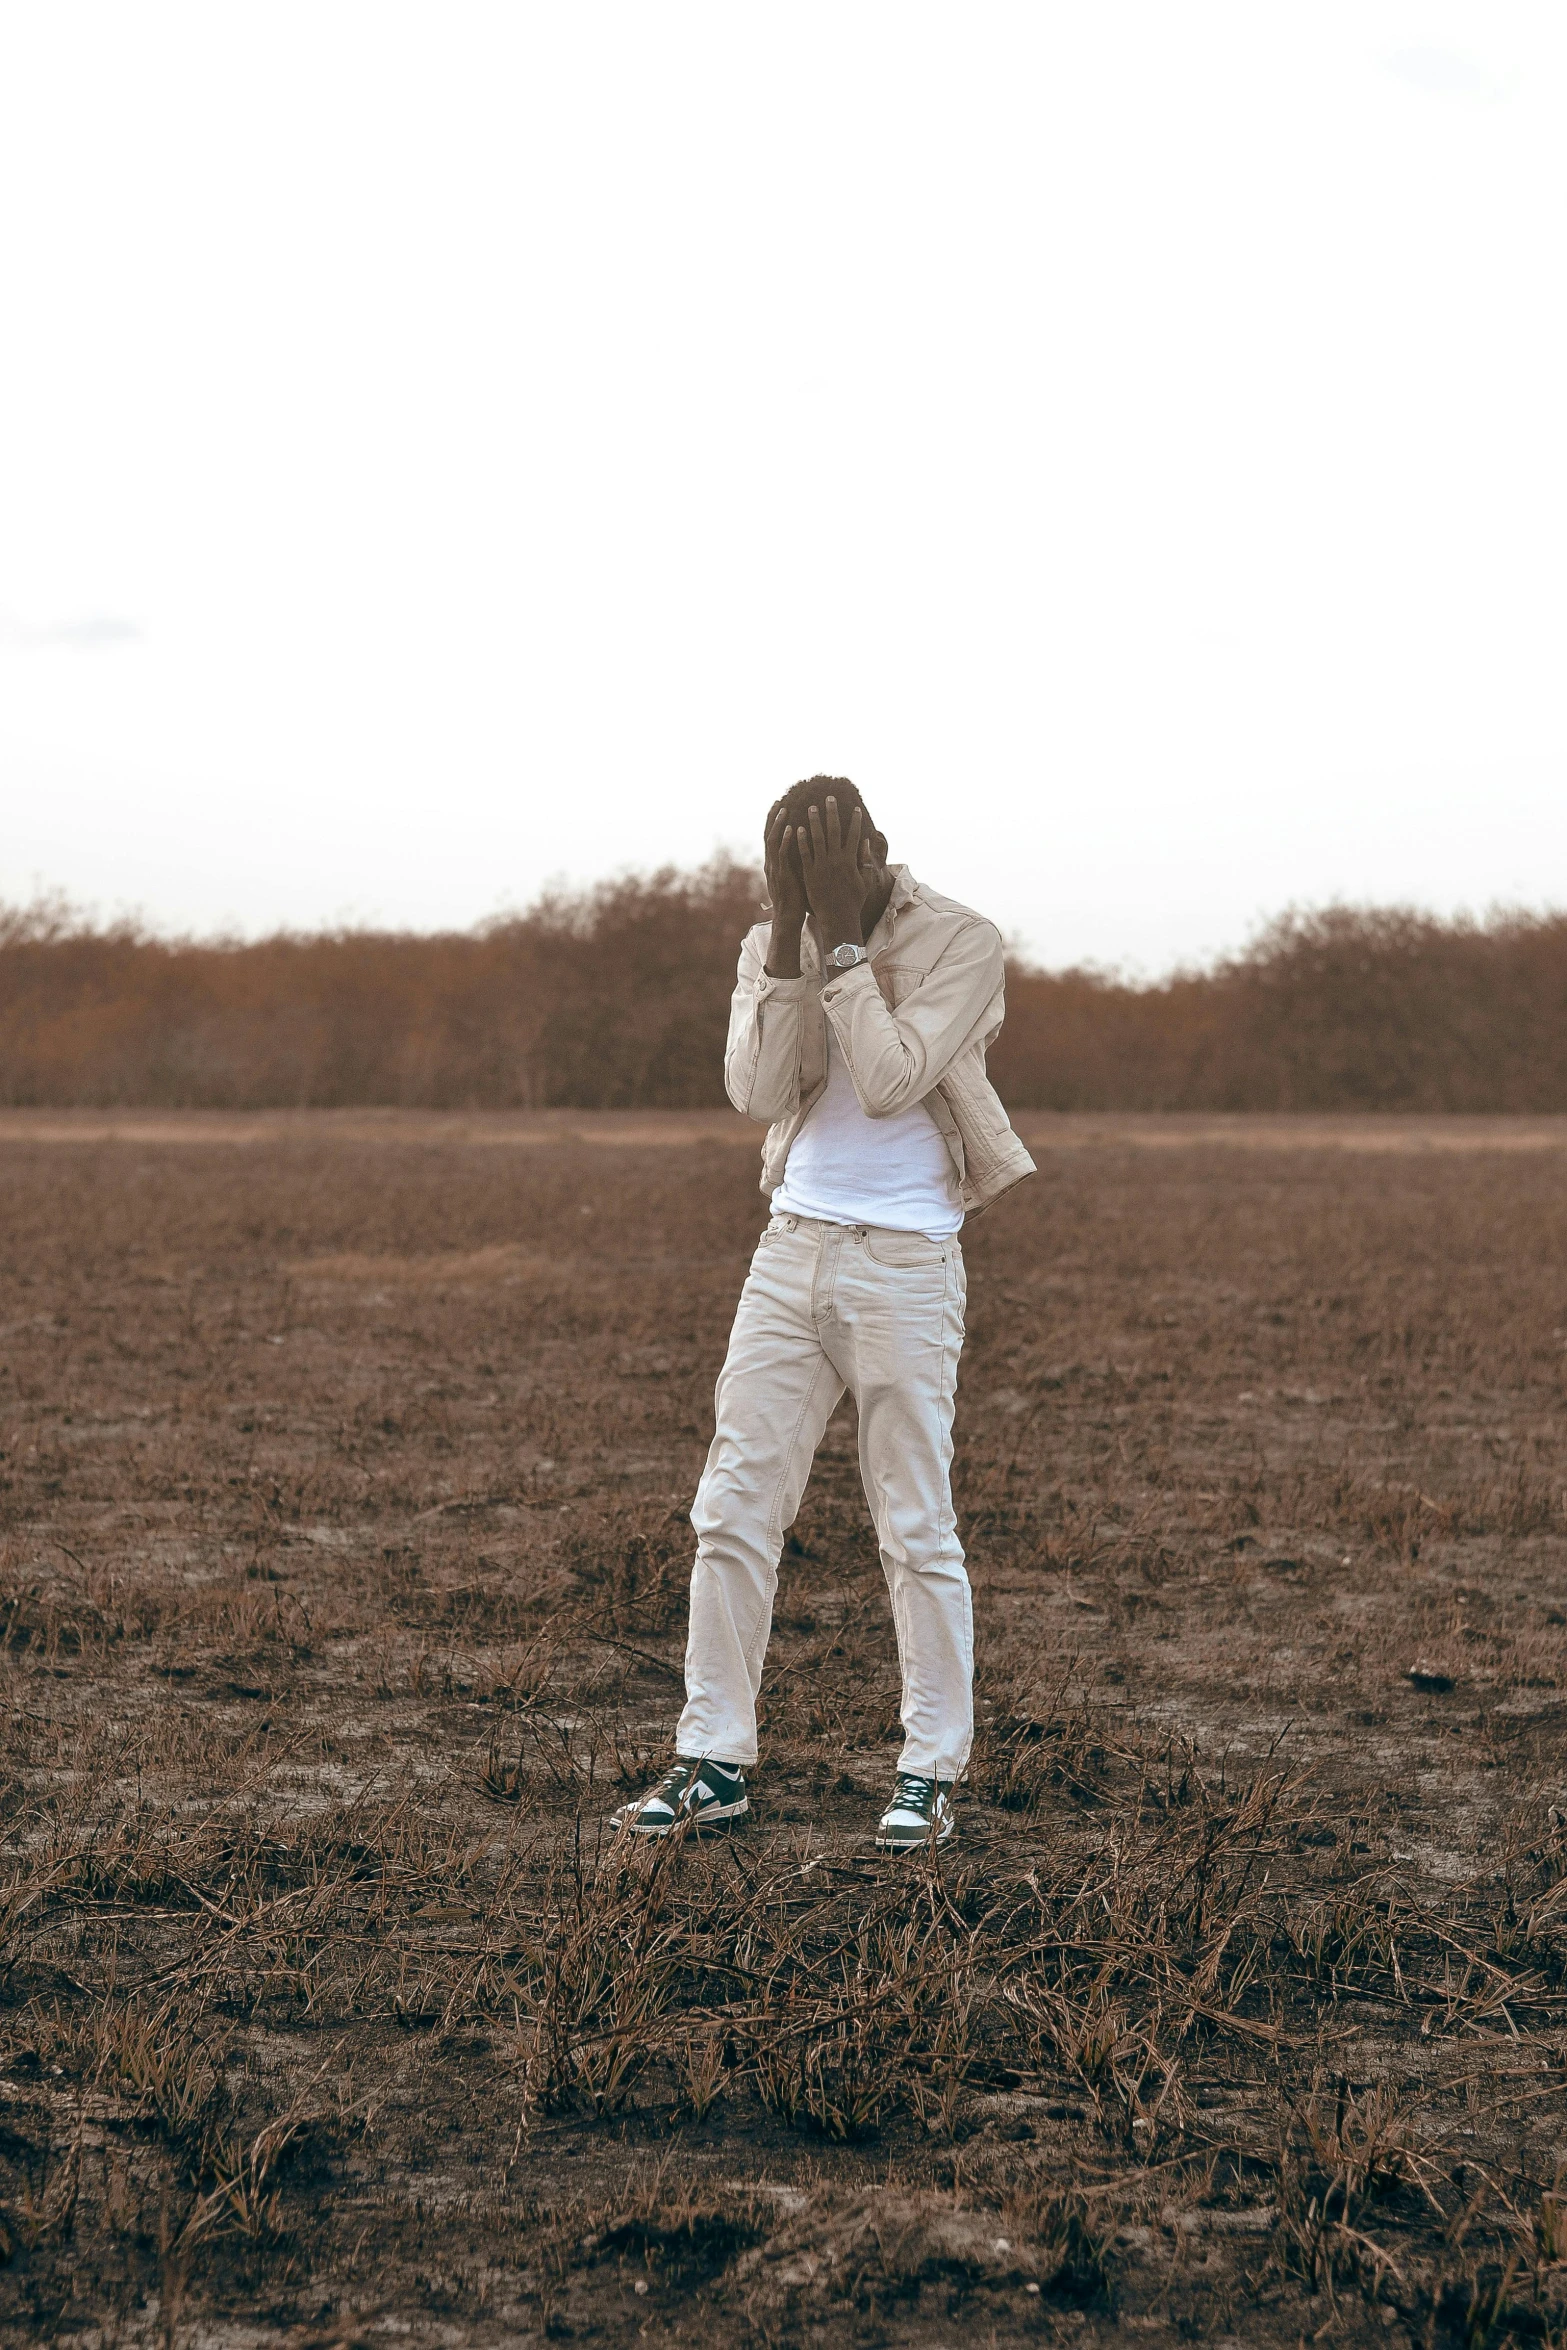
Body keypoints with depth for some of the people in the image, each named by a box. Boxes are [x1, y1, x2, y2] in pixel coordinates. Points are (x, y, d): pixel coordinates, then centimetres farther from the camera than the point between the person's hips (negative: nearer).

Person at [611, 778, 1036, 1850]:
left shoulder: (963, 942, -7)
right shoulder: (771, 944, 6)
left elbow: (889, 1081, -18)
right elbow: (756, 1090, -8)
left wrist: (845, 941, -17)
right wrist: (790, 938, -14)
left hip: (905, 1264, -4)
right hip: (792, 1245, 4)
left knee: (917, 1526, 0)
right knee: (734, 1508, 2)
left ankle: (932, 1772, 11)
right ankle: (715, 1762, 9)